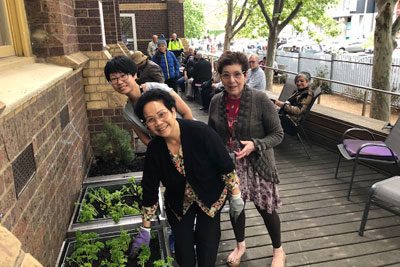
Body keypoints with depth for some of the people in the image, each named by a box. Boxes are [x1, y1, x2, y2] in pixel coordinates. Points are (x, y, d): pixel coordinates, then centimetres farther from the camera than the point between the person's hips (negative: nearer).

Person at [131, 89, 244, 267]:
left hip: (211, 198, -2)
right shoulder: (154, 150, -19)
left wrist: (236, 197, -10)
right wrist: (145, 230, -2)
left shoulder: (200, 132, -29)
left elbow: (227, 167, -18)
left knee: (207, 242, 6)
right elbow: (149, 191, -9)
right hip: (178, 202, 2)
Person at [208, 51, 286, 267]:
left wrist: (254, 145, -28)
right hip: (229, 165, 4)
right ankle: (240, 245, 49)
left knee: (265, 208, 12)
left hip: (258, 164, -3)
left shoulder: (260, 99, -18)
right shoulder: (216, 101, -5)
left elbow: (277, 134, -12)